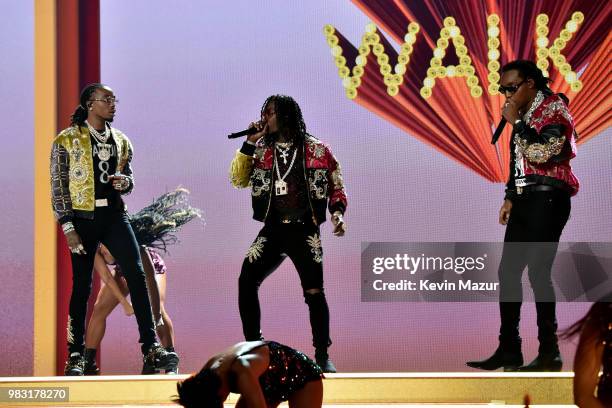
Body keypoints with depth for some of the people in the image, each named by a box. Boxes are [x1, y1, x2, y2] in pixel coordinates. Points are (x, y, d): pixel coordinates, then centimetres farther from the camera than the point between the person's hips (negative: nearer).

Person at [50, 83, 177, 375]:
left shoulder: (120, 141, 12)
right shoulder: (67, 140, -2)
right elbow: (58, 186, -4)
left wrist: (125, 182, -4)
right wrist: (68, 228, -11)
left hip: (114, 214, 4)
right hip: (84, 217, -4)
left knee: (136, 274, -10)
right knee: (81, 285, 0)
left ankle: (150, 348, -9)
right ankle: (75, 355, 10)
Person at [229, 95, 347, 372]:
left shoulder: (316, 150, 0)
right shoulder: (261, 150, 9)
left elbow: (336, 186, 6)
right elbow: (238, 180, 1)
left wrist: (337, 212, -11)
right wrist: (249, 143, -5)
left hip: (305, 231, -3)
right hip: (272, 231, 3)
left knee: (314, 292, -9)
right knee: (246, 281, -9)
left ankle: (322, 355, 2)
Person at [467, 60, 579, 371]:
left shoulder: (554, 108, -7)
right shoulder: (524, 114, 17)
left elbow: (542, 152, -21)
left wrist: (516, 122, -12)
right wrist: (510, 198, 18)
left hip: (547, 199, -9)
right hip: (525, 199, 9)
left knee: (537, 271, -13)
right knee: (508, 271, 6)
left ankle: (549, 353, -9)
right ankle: (508, 351, 10)